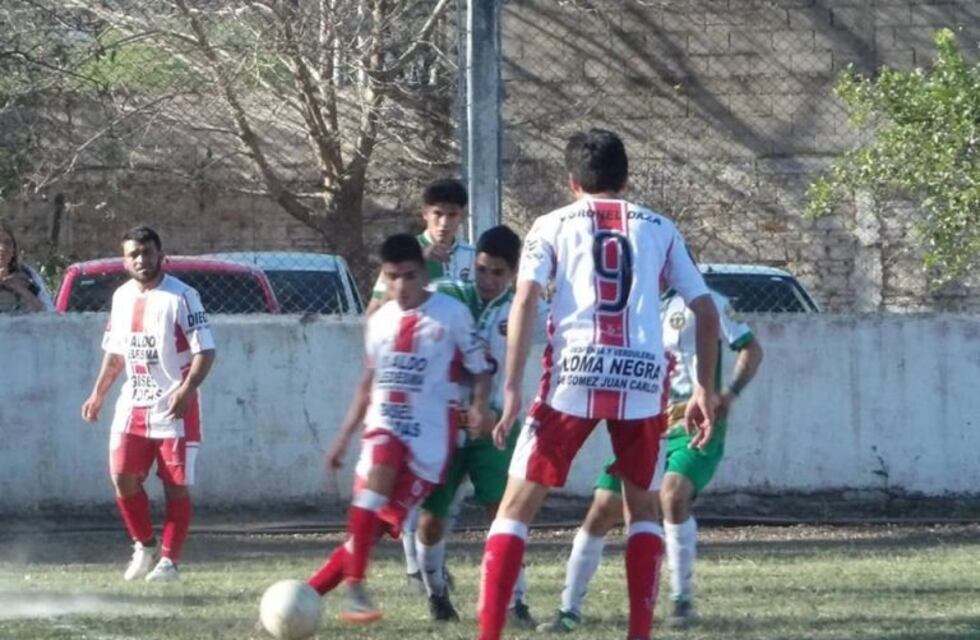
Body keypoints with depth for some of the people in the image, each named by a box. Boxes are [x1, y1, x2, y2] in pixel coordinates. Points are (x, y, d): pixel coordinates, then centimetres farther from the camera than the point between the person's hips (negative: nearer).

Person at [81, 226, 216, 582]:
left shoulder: (181, 297, -11)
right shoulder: (121, 297, 9)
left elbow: (205, 351, -14)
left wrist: (187, 389, -28)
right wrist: (98, 394, 18)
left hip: (174, 409, -5)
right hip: (133, 405, 5)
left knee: (176, 486, -2)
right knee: (123, 477, -2)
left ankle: (169, 560, 6)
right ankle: (144, 547, 16)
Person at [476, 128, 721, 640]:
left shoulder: (553, 225, 11)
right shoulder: (659, 229, 18)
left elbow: (525, 300, -3)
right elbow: (705, 311, 14)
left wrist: (512, 390, -7)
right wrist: (705, 390, 20)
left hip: (575, 375, -2)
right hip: (643, 377, 2)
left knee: (517, 506, 6)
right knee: (643, 508, 22)